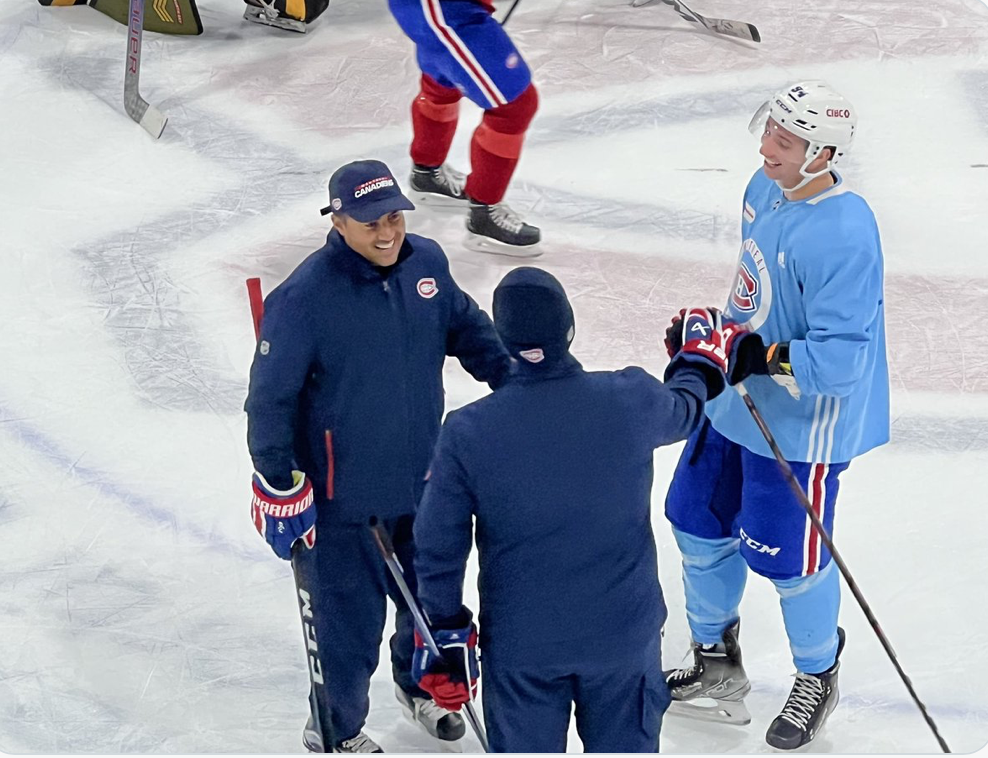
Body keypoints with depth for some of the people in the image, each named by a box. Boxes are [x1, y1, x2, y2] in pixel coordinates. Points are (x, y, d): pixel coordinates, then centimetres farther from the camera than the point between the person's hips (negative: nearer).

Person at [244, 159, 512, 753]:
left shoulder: (427, 263, -6)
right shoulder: (306, 296, -23)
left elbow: (467, 327, 14)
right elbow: (271, 396, -17)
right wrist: (278, 484, -17)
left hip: (425, 478, 6)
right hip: (344, 495, -6)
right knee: (352, 617, 4)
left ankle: (420, 684, 52)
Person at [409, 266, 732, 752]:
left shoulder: (466, 434, -18)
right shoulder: (632, 402, -17)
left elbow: (439, 548, -9)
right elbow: (683, 409, 9)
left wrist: (446, 633, 6)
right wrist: (700, 361, 31)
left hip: (519, 642, -1)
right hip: (623, 631, 1)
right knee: (626, 747, 19)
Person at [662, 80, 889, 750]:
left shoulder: (844, 236, -30)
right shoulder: (767, 189, -2)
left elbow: (840, 357, -32)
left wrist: (761, 359, -33)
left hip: (802, 426, -9)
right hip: (736, 403, 9)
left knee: (789, 557, 6)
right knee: (699, 522, 18)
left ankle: (817, 676, 34)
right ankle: (716, 665, 39)